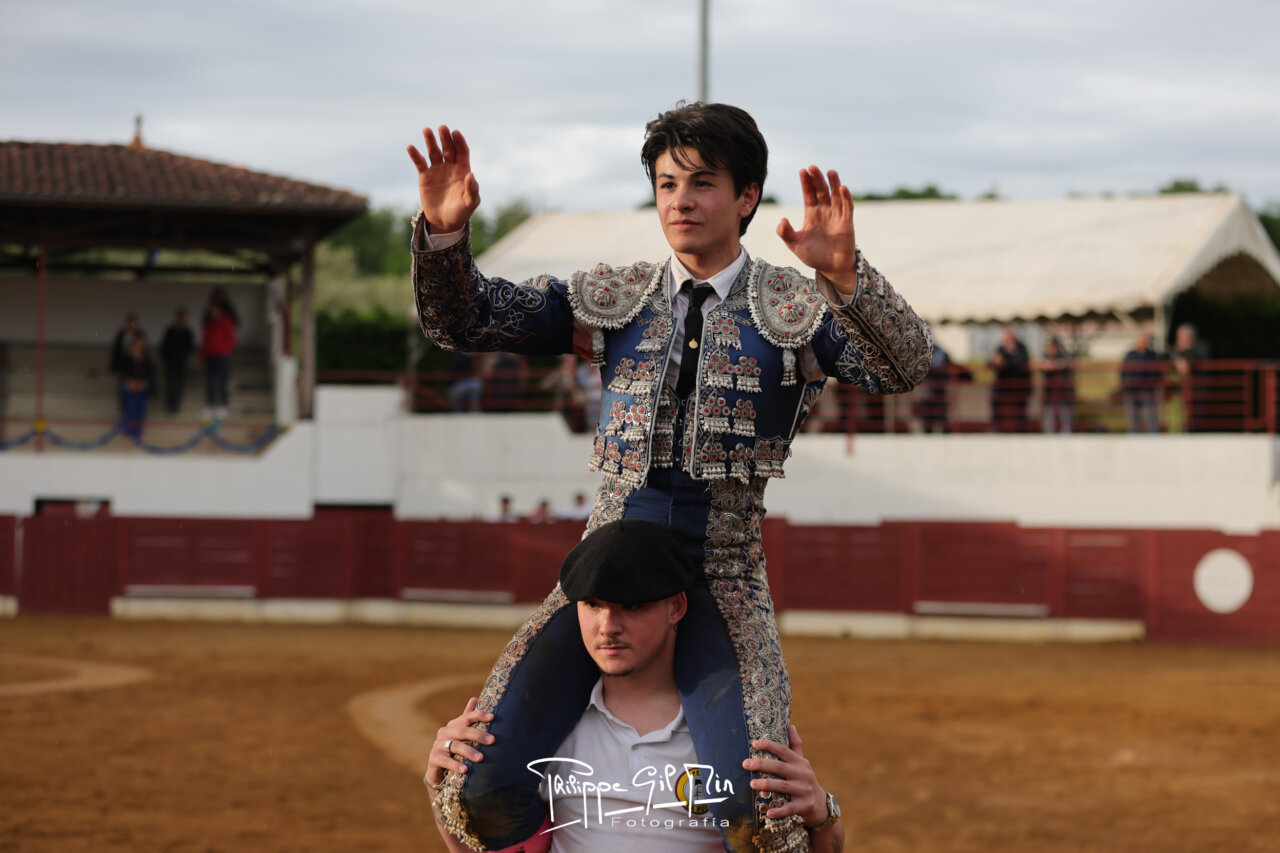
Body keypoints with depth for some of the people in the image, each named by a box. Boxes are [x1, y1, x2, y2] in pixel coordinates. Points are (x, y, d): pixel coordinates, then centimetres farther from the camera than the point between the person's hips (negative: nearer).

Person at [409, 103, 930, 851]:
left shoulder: (796, 310, 2)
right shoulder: (613, 299, 11)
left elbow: (905, 367, -15)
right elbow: (463, 319, 9)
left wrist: (843, 270, -33)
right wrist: (445, 230, -11)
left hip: (723, 578, -3)